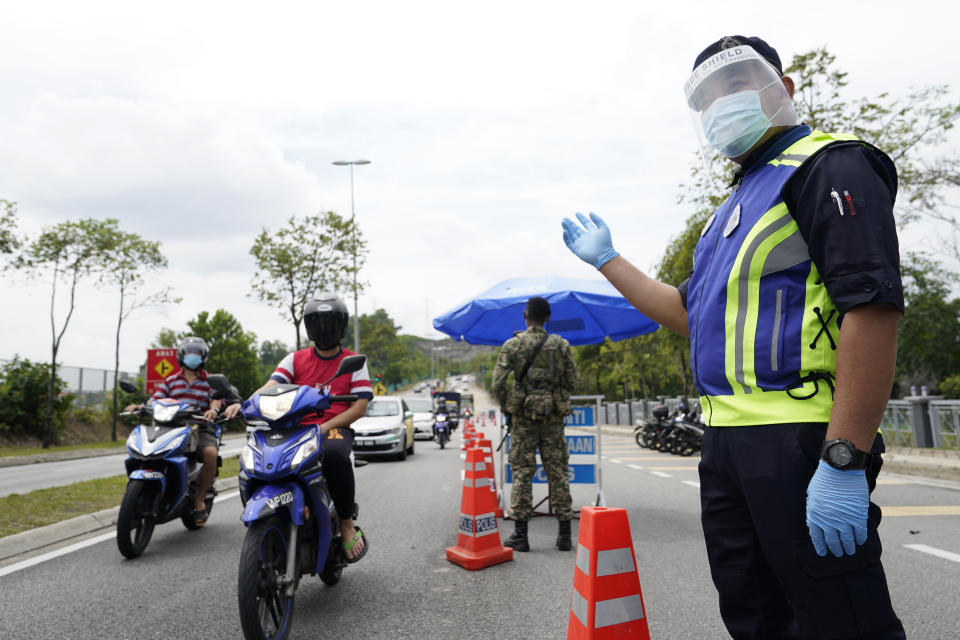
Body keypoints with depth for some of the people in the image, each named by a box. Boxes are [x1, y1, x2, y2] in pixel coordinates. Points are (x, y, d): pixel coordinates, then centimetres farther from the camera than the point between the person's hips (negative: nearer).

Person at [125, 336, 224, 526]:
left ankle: (199, 500, -14)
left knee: (211, 453, -32)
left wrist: (213, 409, -31)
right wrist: (139, 407, -14)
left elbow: (217, 399, -7)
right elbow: (155, 400, 8)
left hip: (200, 428, -3)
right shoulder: (171, 381, 19)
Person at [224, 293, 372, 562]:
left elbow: (360, 407, 0)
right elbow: (271, 386, -2)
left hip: (336, 429, -3)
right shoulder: (295, 359, 15)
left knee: (335, 454, -38)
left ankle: (347, 524, -18)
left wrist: (325, 427, -15)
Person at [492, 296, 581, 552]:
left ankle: (520, 534, 7)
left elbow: (498, 382, -9)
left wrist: (506, 406, 7)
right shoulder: (561, 345, 2)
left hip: (523, 415, -1)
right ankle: (564, 534, 11)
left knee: (522, 472, 4)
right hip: (553, 416, 2)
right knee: (557, 472, 7)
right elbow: (574, 382, 1)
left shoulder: (512, 345, -3)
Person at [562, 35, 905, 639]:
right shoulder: (735, 206, 22)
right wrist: (607, 260, 25)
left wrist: (845, 462, -24)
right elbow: (690, 315, 24)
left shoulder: (828, 165, -6)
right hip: (725, 444, 9)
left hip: (800, 444, -9)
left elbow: (873, 306, -19)